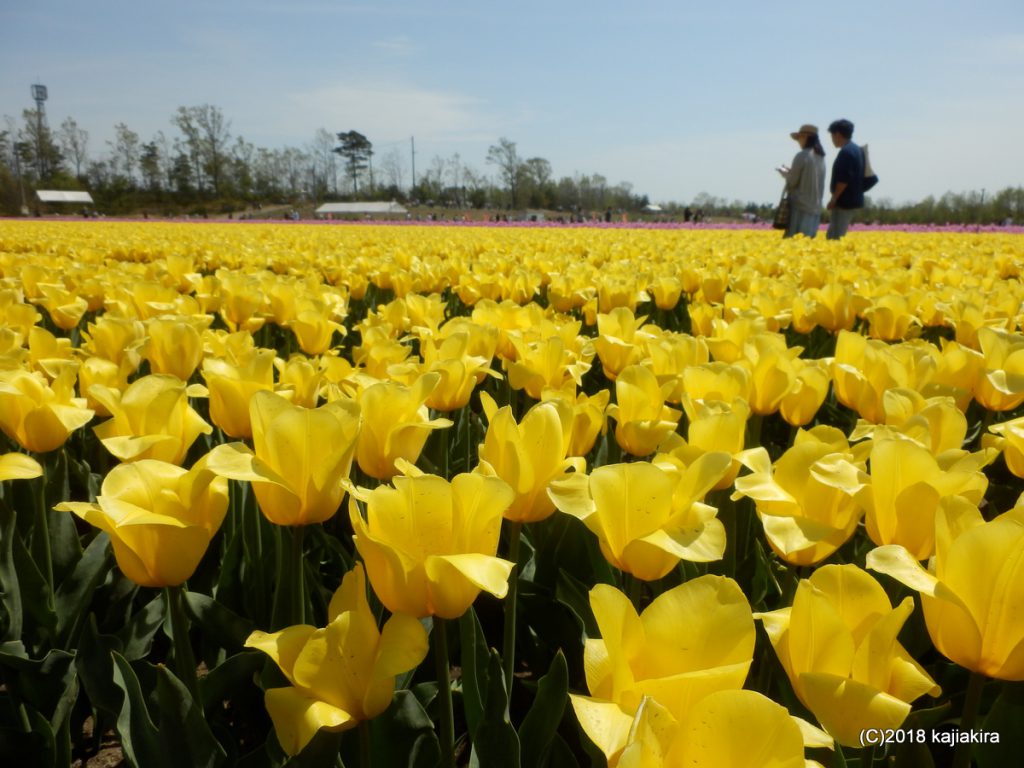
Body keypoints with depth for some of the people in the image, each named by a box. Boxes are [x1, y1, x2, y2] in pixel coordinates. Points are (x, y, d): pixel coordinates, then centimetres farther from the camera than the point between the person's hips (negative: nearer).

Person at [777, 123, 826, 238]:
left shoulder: (802, 156, -10)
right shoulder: (820, 158, 14)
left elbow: (792, 182, -10)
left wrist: (785, 173, 10)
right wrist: (791, 172, 20)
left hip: (800, 206, -7)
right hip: (815, 207, 8)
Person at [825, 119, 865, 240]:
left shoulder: (846, 152, -15)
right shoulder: (857, 150, 16)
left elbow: (844, 179, -22)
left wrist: (834, 199, -15)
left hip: (845, 202, -10)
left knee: (835, 238, -7)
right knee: (831, 235, 15)